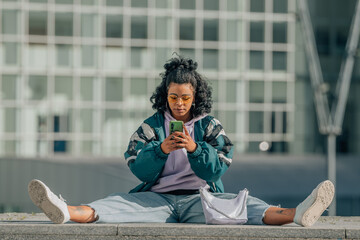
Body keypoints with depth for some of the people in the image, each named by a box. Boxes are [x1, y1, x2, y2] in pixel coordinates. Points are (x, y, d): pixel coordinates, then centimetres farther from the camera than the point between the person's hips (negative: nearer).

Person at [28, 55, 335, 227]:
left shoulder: (210, 126, 9)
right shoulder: (151, 126, 10)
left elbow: (218, 167, -7)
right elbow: (138, 168, -4)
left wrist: (194, 148, -25)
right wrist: (161, 149, -22)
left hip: (200, 197, -1)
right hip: (158, 197, 1)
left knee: (241, 205, -28)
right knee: (119, 204, -26)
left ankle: (295, 214, -51)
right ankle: (68, 212, -52)